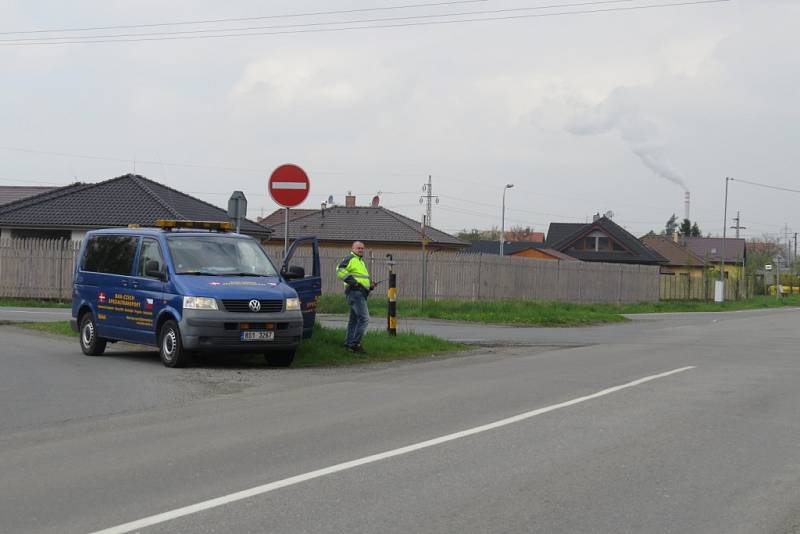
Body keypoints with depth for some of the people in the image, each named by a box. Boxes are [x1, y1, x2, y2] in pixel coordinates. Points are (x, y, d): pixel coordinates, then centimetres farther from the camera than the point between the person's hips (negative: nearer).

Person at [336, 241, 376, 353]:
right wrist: (353, 282, -21)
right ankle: (355, 343, -17)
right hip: (355, 292, -10)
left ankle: (348, 343, 18)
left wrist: (370, 285, 15)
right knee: (364, 318, -17)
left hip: (361, 293, 10)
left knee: (354, 319, 13)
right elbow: (340, 270, -18)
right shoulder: (350, 259, -4)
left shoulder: (361, 262, 26)